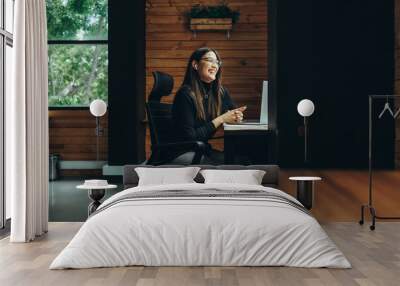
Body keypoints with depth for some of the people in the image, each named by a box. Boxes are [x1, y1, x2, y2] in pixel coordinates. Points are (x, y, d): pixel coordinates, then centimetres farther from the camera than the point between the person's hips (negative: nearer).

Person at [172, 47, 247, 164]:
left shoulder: (221, 92, 10)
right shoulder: (185, 94, -11)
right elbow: (189, 137, -15)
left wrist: (236, 116, -10)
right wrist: (221, 119, -15)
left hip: (208, 151, 7)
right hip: (185, 152, -6)